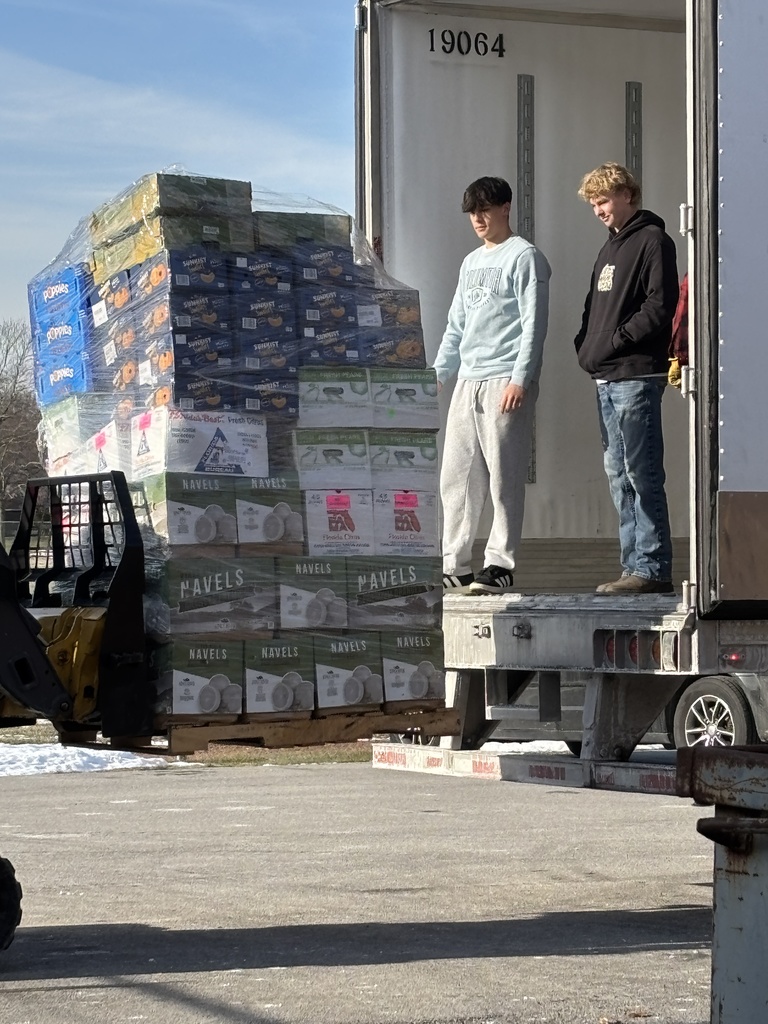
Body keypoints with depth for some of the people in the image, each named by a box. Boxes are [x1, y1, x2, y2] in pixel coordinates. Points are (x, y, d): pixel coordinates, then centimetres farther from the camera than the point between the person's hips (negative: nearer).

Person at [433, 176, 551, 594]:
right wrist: (438, 372, 16)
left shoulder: (524, 257, -2)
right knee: (456, 475, 5)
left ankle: (499, 564, -5)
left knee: (503, 476, -7)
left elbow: (533, 323, -9)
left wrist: (520, 379, -17)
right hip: (467, 381, 8)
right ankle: (454, 564, 9)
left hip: (506, 382, -8)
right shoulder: (471, 262, 21)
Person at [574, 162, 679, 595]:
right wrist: (586, 344, 9)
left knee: (642, 474, -10)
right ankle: (635, 564, 16)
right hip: (606, 377, 10)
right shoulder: (611, 247, 22)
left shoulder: (652, 241, -6)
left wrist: (616, 340, -15)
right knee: (619, 474, 11)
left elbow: (660, 307, -15)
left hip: (637, 375, -10)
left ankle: (653, 568, -9)